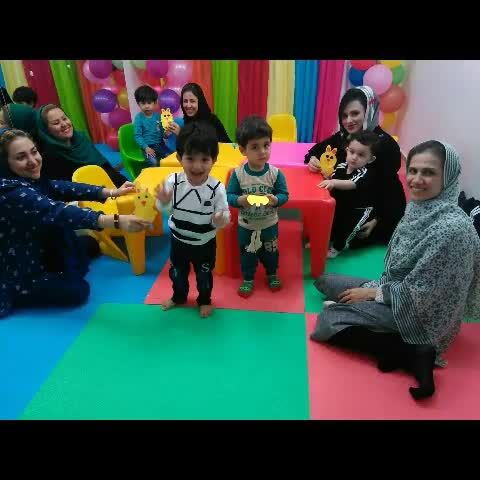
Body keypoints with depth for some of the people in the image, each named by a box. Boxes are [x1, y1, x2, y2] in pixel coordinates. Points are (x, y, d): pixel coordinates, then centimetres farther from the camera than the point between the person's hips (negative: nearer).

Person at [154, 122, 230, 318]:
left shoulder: (217, 188, -25)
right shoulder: (173, 181, -19)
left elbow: (224, 216, -16)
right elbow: (165, 210, -8)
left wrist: (220, 220, -38)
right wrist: (163, 201, -29)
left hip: (205, 243, -2)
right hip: (178, 239, 3)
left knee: (204, 275, 21)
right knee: (177, 272, 26)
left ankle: (204, 300, 50)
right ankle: (178, 296, 55)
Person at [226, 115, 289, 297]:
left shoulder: (275, 173, -16)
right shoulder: (238, 173, -17)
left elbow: (284, 195, -9)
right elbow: (229, 196, -12)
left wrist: (275, 200, -30)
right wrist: (240, 200, -32)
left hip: (269, 224, 1)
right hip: (246, 225, 0)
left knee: (270, 252, 22)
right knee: (247, 253, 18)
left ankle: (272, 274, 48)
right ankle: (247, 279, 41)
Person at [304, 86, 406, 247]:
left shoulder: (386, 144, -20)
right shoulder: (344, 136, -4)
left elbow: (388, 188, -20)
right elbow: (315, 150, 4)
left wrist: (377, 220, -31)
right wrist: (312, 159, -21)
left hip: (383, 211, -5)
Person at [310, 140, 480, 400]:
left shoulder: (452, 227, -29)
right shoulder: (419, 207, -3)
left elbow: (419, 292, -24)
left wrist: (373, 292, -13)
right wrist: (373, 288, -1)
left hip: (418, 312, -9)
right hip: (396, 291, 9)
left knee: (328, 318, -12)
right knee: (325, 281, 10)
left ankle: (411, 353, -10)